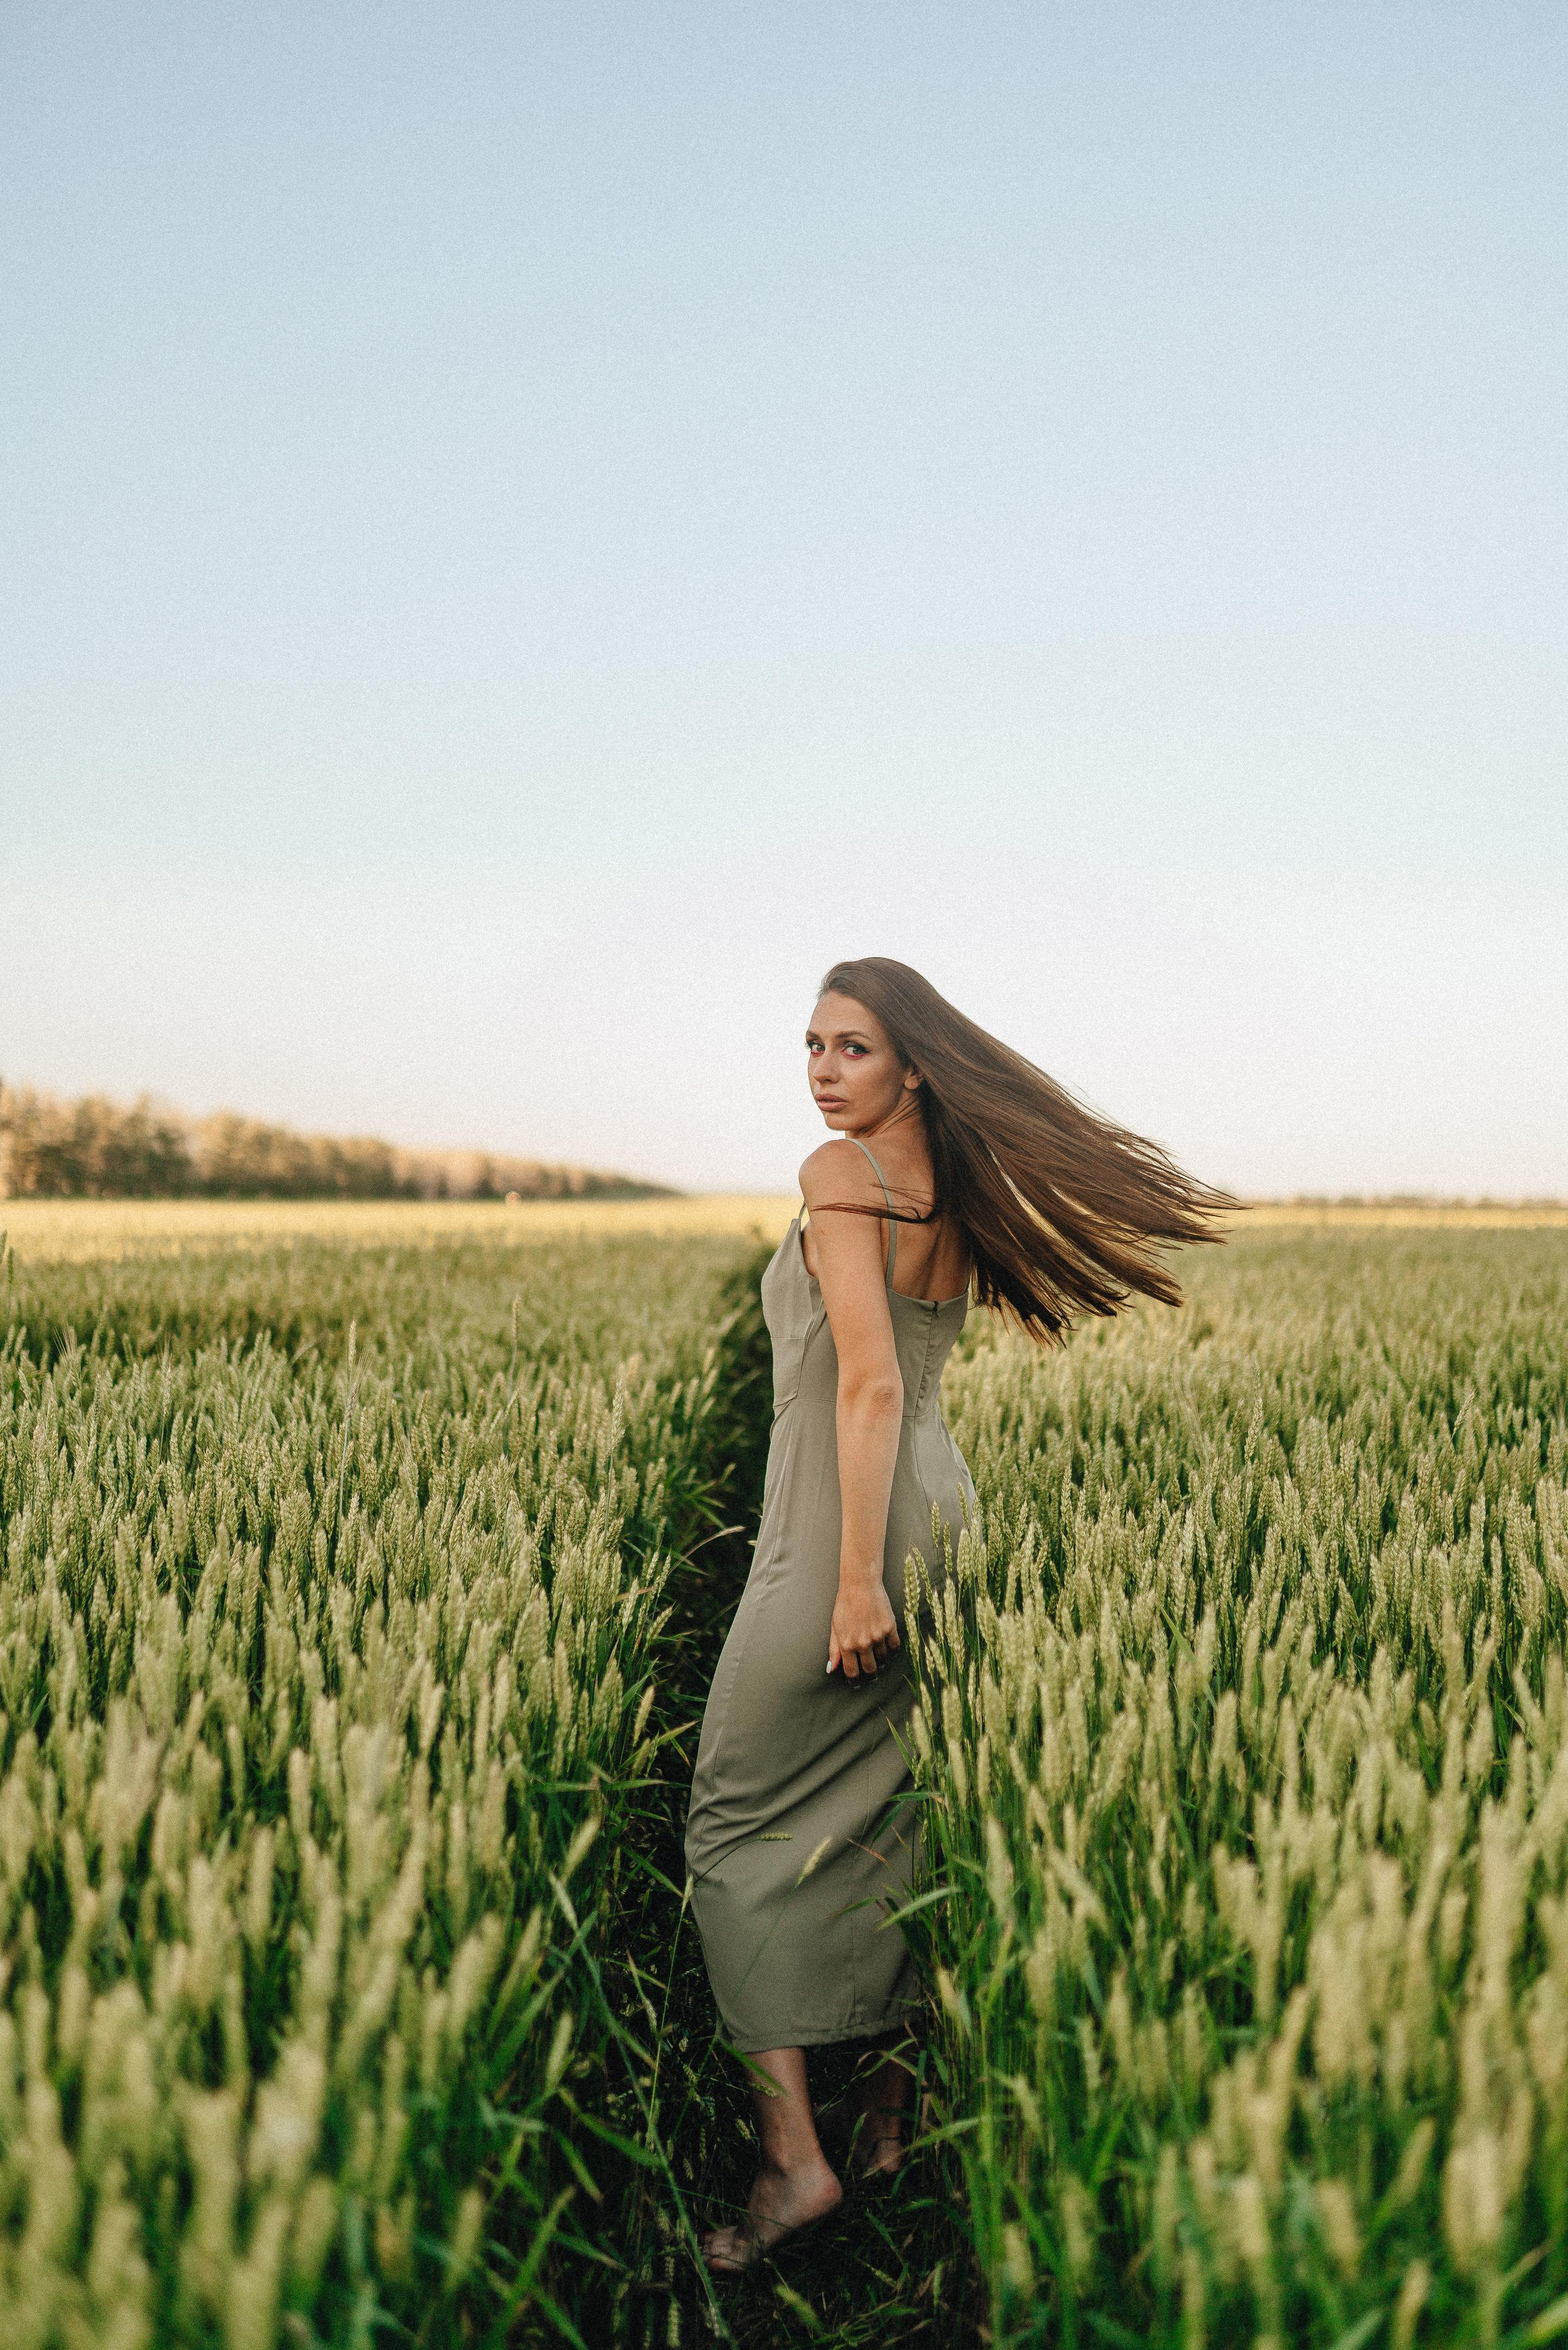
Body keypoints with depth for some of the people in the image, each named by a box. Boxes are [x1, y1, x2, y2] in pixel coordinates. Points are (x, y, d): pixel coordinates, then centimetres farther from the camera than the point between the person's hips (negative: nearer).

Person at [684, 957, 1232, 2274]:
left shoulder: (842, 1175, -15)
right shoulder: (955, 1190, 9)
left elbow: (872, 1381, -22)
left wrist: (856, 1576, -22)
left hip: (845, 1524, -8)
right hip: (941, 1510, 8)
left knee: (742, 1821, 2)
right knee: (889, 1809, 16)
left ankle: (793, 2152, 1)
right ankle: (894, 2103, 26)